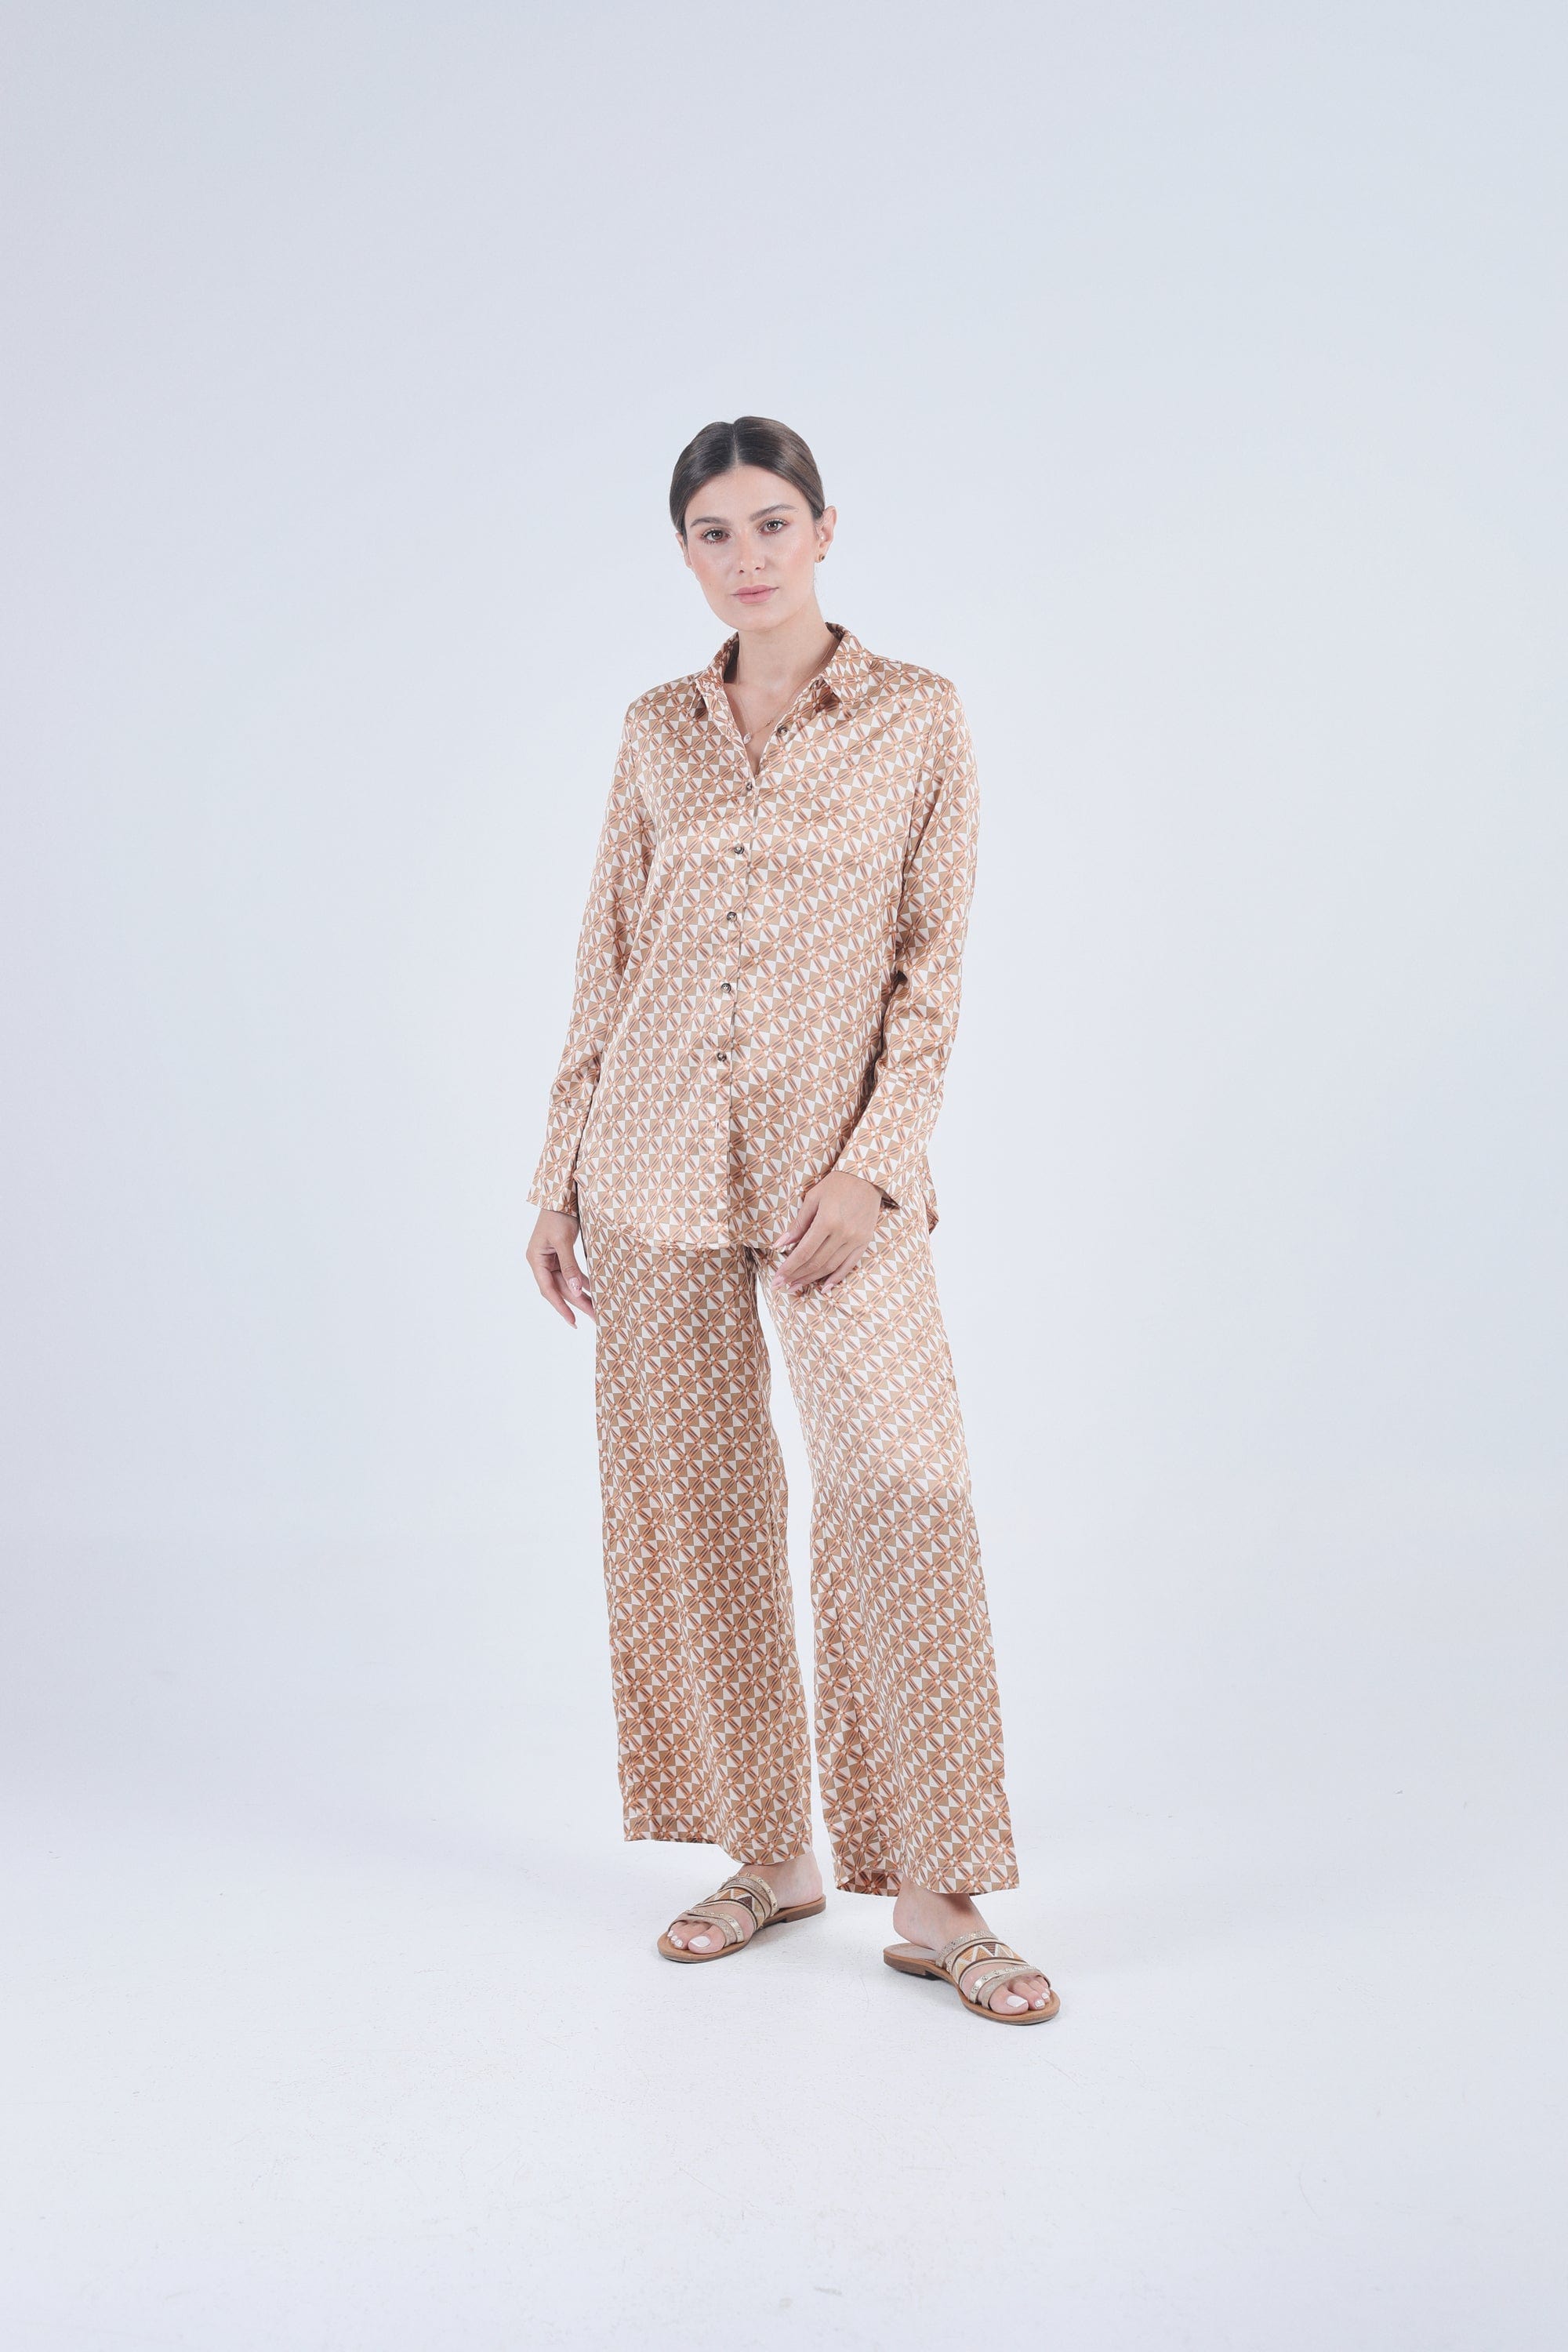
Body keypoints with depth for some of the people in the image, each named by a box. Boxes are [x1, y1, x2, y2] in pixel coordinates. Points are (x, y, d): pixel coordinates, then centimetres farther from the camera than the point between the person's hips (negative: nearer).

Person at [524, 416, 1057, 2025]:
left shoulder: (917, 717, 1)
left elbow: (933, 968, -3)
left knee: (906, 1495, -10)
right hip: (661, 1158, 3)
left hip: (832, 1165, -3)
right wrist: (559, 1177, 7)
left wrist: (873, 1164, -12)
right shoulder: (657, 732, 9)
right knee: (690, 1503, 6)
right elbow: (605, 962, 11)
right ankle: (769, 1856, 20)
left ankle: (932, 1898, 2)